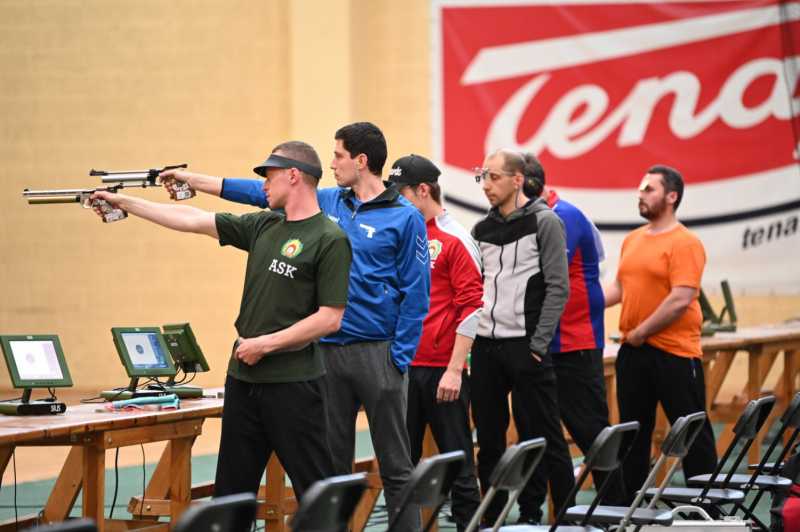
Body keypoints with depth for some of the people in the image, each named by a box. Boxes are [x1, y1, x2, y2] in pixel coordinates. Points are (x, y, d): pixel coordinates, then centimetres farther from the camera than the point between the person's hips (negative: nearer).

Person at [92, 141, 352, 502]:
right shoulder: (264, 227, 12)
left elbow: (330, 318, -15)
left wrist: (265, 343, -13)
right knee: (231, 490, 11)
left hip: (293, 382, -8)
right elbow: (193, 220, 16)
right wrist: (125, 203, 17)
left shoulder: (330, 240, -10)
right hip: (244, 378, 8)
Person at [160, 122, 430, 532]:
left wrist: (400, 357, -13)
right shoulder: (328, 203, 11)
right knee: (332, 464, 9)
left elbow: (415, 293, -7)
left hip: (377, 354, -6)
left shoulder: (404, 218, -6)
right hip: (327, 350, 6)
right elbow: (266, 193, 16)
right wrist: (192, 180, 15)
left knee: (395, 466, -2)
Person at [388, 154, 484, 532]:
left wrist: (454, 370, -15)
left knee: (456, 457, 2)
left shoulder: (455, 239, -7)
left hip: (441, 370, -6)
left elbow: (472, 306, -11)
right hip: (402, 367, 6)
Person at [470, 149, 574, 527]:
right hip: (486, 347, 6)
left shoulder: (545, 222, -5)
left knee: (547, 436, -2)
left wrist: (538, 345, -14)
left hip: (527, 346, -6)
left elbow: (557, 288, -9)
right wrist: (474, 337, 8)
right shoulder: (482, 229, 13)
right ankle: (492, 519, 14)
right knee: (489, 440, 8)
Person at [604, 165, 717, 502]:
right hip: (632, 350, 7)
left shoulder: (684, 243, -12)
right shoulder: (633, 240, 13)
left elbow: (681, 299, -19)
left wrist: (642, 332, -15)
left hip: (674, 351, -7)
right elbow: (620, 287, 19)